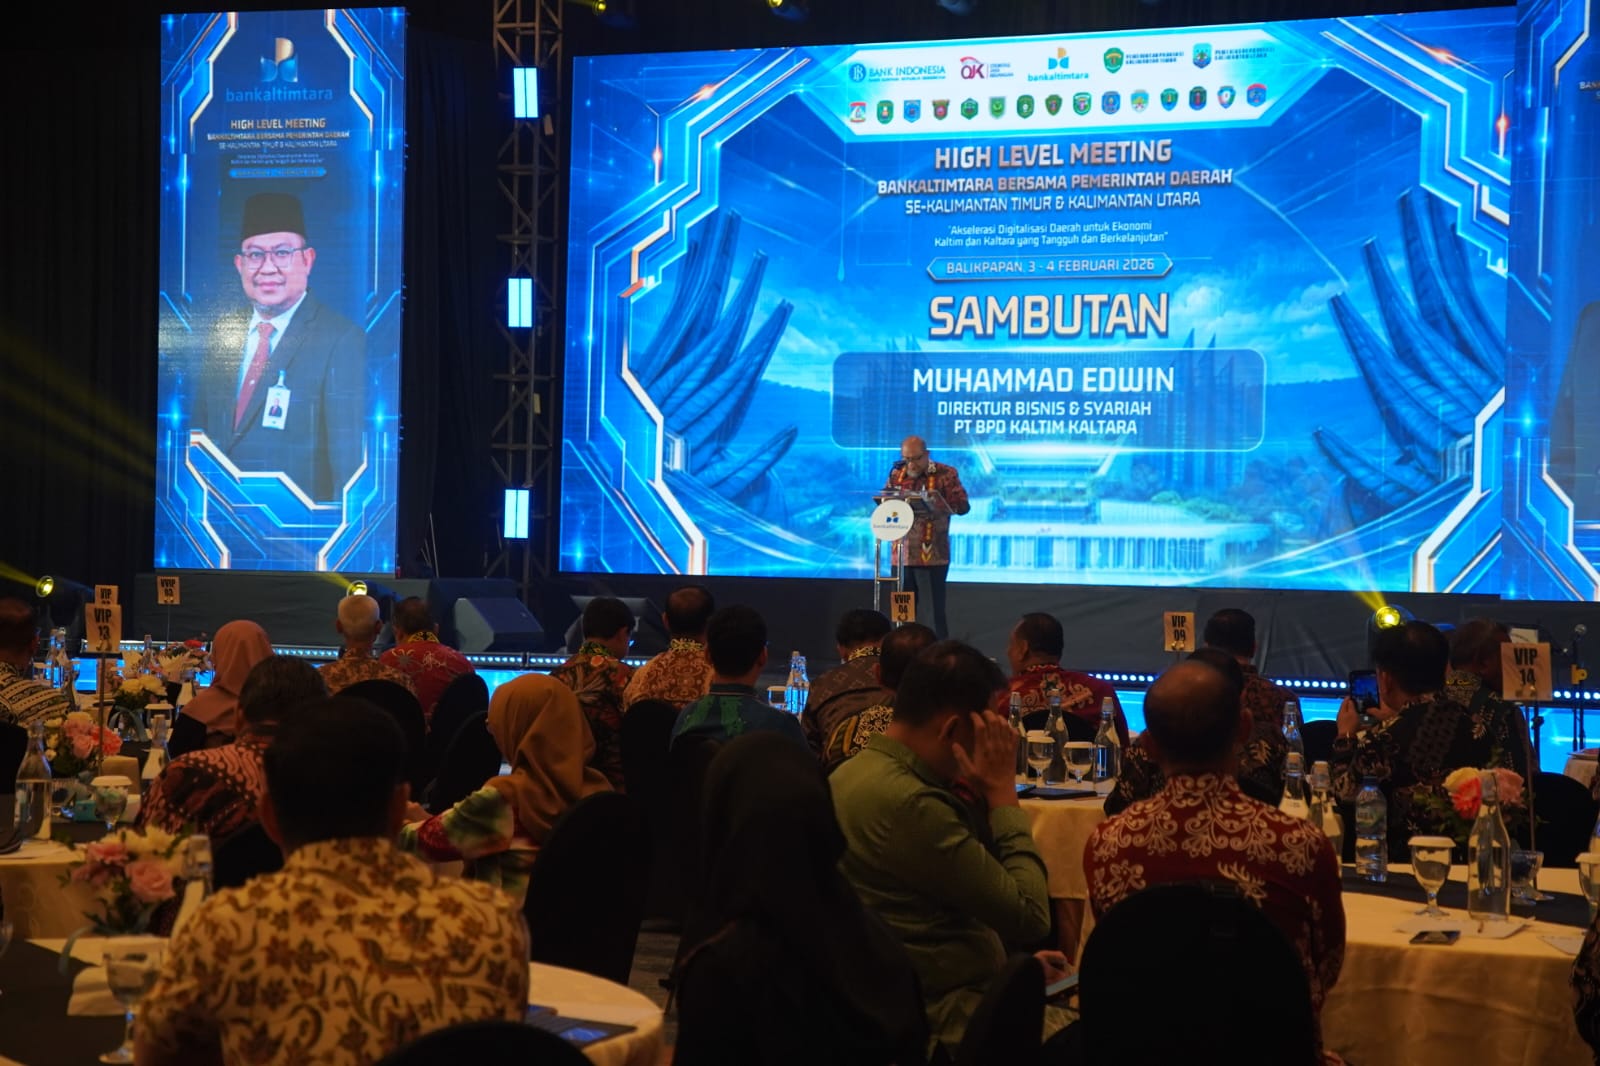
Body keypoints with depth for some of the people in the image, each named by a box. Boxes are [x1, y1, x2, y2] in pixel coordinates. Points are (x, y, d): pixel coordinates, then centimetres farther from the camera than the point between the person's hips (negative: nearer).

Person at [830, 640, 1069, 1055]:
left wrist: (1010, 961, 12)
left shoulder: (856, 773, 7)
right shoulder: (909, 804, -25)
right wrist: (1003, 792, -13)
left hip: (913, 995, 10)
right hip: (945, 1012, -10)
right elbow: (1030, 916, -19)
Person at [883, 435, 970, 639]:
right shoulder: (896, 474, 12)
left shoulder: (946, 474, -1)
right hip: (903, 554, 4)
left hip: (933, 555, -4)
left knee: (935, 610, -3)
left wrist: (938, 500, -24)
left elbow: (963, 506, -6)